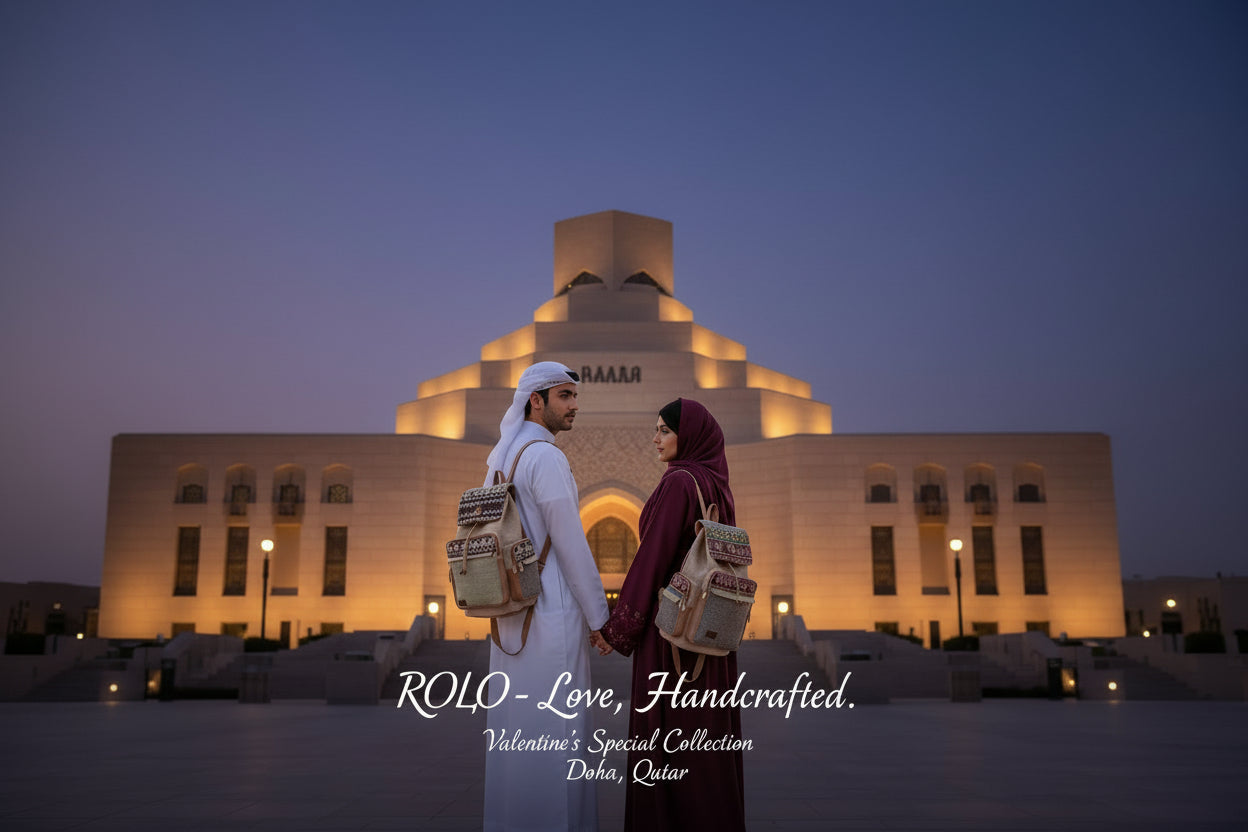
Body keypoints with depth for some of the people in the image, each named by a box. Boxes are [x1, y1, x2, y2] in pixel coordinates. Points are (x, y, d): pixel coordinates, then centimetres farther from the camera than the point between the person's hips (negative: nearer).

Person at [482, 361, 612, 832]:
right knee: (557, 735, -3)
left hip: (511, 616, 9)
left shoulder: (499, 462, 15)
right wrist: (600, 619, -9)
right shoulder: (546, 459, -14)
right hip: (553, 613, -9)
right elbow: (571, 547, -16)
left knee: (514, 729, 12)